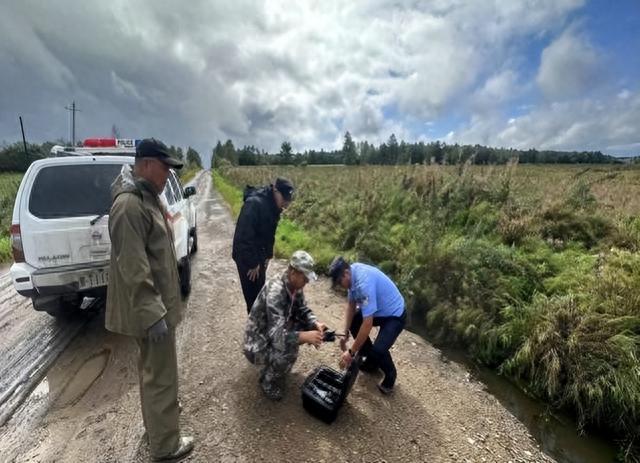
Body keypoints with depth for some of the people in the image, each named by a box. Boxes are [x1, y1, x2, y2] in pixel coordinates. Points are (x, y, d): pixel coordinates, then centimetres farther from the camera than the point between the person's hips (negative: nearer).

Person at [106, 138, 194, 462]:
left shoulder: (147, 197, 9)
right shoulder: (129, 204, -24)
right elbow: (133, 269, -28)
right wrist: (153, 314, -25)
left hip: (156, 302, 10)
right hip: (149, 308, -10)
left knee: (152, 368, 26)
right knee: (161, 374, 6)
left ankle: (157, 412, 48)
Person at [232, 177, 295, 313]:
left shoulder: (273, 205, 0)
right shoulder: (254, 204, -29)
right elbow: (245, 236, -30)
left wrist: (268, 255, 6)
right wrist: (252, 263, -23)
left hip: (259, 254, 8)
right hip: (245, 255, -8)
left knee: (260, 289, 19)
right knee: (252, 293, 1)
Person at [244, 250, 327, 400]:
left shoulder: (295, 285, -9)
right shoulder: (275, 291, -34)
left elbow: (303, 310, 2)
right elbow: (276, 335, -38)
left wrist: (315, 323, -17)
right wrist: (305, 337, -47)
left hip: (274, 331, 8)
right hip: (258, 343, -8)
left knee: (308, 325, -4)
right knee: (288, 353, -31)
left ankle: (277, 364, 17)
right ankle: (268, 381, 2)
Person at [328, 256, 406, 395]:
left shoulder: (364, 283, -36)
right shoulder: (353, 271, -10)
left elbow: (367, 324, -34)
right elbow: (351, 304, 2)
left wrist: (351, 352, -25)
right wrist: (346, 333, -1)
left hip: (395, 315, -9)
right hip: (379, 309, 9)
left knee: (379, 350, -24)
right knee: (352, 321, 8)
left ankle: (390, 375, 11)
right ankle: (372, 360, 25)